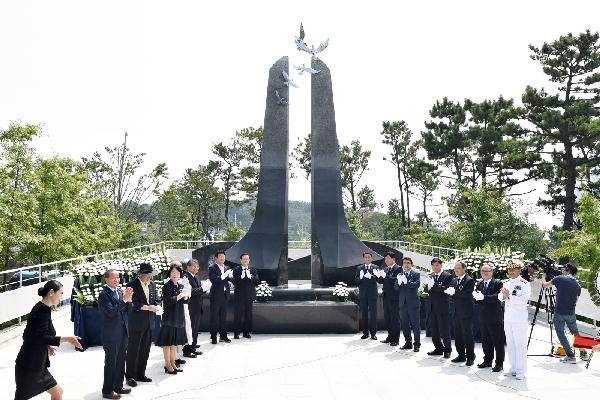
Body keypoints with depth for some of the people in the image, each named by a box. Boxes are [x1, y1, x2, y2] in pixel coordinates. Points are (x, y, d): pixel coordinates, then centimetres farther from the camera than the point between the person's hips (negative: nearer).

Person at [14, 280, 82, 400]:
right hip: (29, 366, -10)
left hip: (36, 365, 10)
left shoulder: (41, 308, 11)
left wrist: (47, 346, 9)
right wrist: (67, 339, -23)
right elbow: (41, 338, -24)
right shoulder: (43, 310, -18)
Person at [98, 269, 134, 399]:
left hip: (123, 333, 7)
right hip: (111, 335, -7)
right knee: (110, 363, 2)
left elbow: (127, 311, 10)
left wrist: (128, 300, -8)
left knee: (121, 361, 15)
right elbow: (111, 311, -22)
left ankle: (118, 386, 28)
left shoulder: (120, 293, 9)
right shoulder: (103, 295, -12)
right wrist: (124, 300, -24)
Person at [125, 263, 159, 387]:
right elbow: (132, 304, -19)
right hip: (136, 323, -6)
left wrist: (153, 306, -7)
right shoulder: (132, 285, -13)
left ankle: (140, 374, 26)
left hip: (149, 323, 6)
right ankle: (130, 376, 15)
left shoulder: (152, 284, 8)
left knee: (145, 350, 14)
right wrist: (147, 307, -26)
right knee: (133, 350, 3)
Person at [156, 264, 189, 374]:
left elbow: (185, 301, 12)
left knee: (175, 342, 13)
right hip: (169, 318, -6)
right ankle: (167, 365, 10)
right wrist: (180, 295, -21)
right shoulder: (167, 286, -10)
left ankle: (173, 363, 22)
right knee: (167, 343, 1)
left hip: (179, 317, 6)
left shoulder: (181, 286, 9)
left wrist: (185, 297, -8)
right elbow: (169, 300, -21)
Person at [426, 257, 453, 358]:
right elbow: (427, 290, 5)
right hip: (433, 307, 6)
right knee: (434, 329, 12)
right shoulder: (430, 276, 11)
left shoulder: (447, 276, -6)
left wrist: (433, 285, -22)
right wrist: (428, 286, -16)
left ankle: (447, 349, 13)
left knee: (444, 329, 0)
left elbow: (445, 289, -17)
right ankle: (438, 348, 24)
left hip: (443, 307, -6)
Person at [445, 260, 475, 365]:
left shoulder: (470, 280, -9)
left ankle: (470, 357, 10)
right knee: (457, 335, 12)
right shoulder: (454, 280, 14)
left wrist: (454, 292, -18)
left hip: (466, 313, -7)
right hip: (456, 312, 7)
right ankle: (461, 355, 23)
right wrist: (450, 292, -15)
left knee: (468, 335, 0)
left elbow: (466, 294, -20)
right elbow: (450, 293, 6)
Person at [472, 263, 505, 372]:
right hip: (483, 317, 6)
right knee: (485, 341, 14)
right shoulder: (479, 284, 13)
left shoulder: (497, 283, -8)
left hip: (495, 317, -6)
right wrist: (475, 296, -13)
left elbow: (497, 297, -22)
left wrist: (484, 297, -32)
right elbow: (476, 298, 9)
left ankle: (499, 363, 11)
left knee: (498, 341, 2)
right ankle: (487, 360, 26)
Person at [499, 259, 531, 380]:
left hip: (520, 319, -7)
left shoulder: (525, 284, -7)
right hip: (508, 318, 7)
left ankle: (521, 371, 6)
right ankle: (513, 368, 22)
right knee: (510, 344, 12)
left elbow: (524, 299, -20)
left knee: (520, 344, -2)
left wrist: (509, 296, -24)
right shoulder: (506, 283, 13)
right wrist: (503, 295, -17)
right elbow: (500, 297, 4)